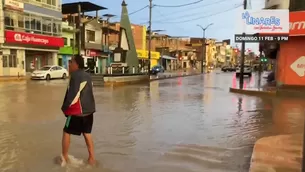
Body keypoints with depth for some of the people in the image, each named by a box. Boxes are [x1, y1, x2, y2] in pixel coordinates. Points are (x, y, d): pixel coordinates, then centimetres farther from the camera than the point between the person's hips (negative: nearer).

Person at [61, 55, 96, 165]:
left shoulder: (76, 76, -15)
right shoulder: (87, 75, 13)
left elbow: (73, 94, -20)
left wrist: (65, 107, -7)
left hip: (77, 111, -8)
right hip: (89, 109, 8)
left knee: (66, 132, 9)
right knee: (87, 134, 14)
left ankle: (64, 157, 19)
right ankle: (92, 158, 18)